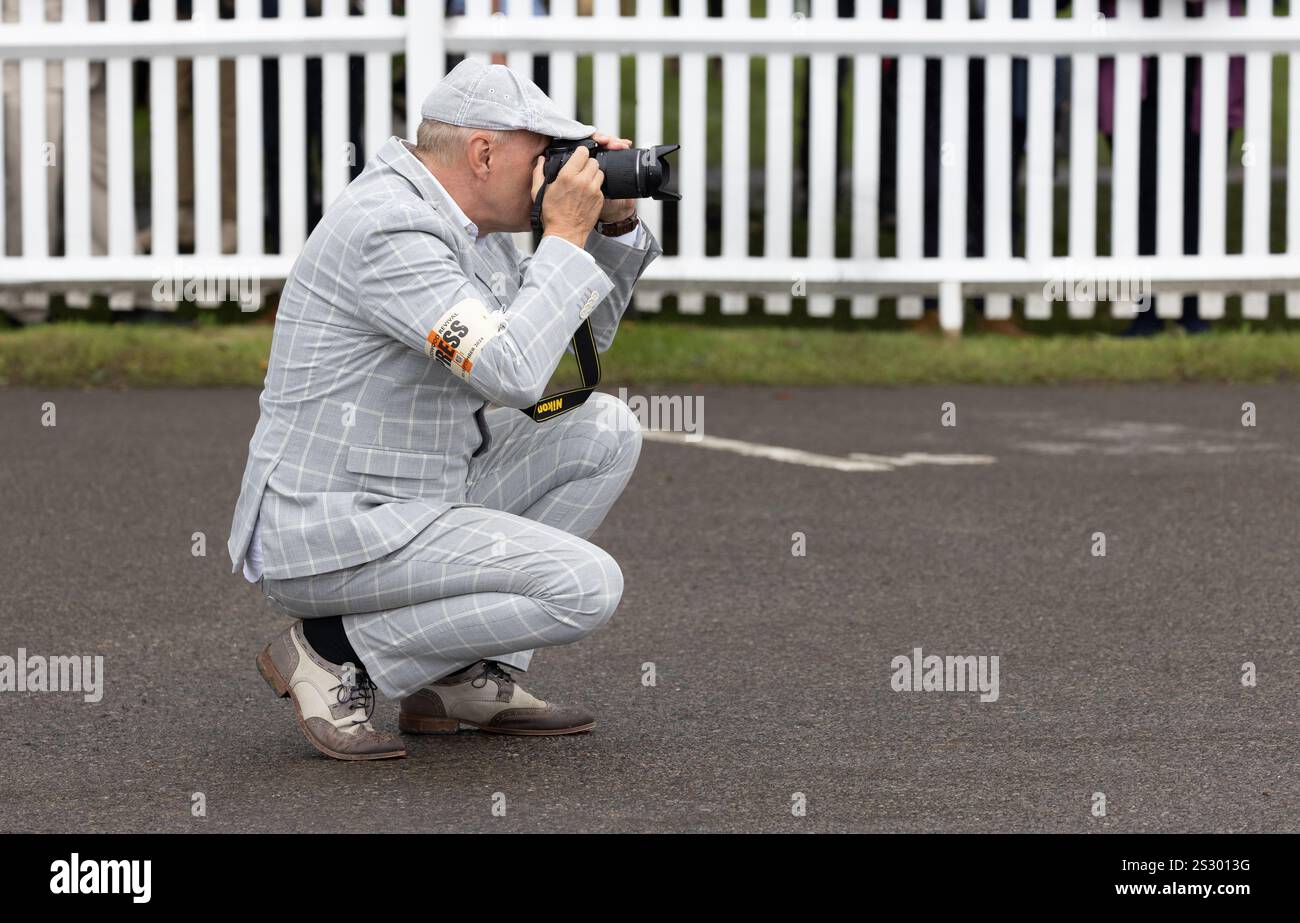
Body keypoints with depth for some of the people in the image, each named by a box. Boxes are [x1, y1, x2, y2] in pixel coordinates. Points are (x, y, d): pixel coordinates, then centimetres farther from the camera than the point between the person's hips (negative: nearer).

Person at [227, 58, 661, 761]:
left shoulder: (467, 221, 10)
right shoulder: (389, 231, -22)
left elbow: (590, 334, 20)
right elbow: (513, 372, -30)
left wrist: (616, 221, 5)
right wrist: (565, 235, -19)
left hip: (410, 501, 10)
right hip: (326, 538, -10)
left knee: (605, 433, 8)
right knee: (585, 588, -19)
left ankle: (463, 675, 7)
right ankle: (337, 653, -7)